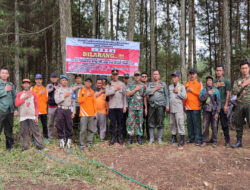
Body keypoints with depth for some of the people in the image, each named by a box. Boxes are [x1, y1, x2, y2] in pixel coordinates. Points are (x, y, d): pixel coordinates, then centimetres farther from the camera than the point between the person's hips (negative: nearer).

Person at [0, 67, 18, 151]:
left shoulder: (11, 85, 13)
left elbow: (14, 97, 14)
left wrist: (16, 109, 8)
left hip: (10, 110, 4)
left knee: (9, 130, 13)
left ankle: (10, 146, 24)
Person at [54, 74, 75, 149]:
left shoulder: (71, 90, 10)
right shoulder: (58, 90, 5)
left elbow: (73, 101, 10)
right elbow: (57, 101, -6)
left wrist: (73, 112, 5)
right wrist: (64, 96, -11)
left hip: (68, 109, 1)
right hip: (60, 109, -1)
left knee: (69, 126, 3)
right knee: (59, 125, -3)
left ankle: (69, 140, 15)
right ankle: (61, 139, 10)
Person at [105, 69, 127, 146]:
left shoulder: (122, 84, 9)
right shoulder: (109, 84, 8)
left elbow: (125, 95, 6)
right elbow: (107, 93, -8)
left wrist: (125, 106, 0)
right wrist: (115, 89, -10)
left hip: (120, 106, 1)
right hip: (112, 106, 0)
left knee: (120, 122, 4)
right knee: (112, 123, 2)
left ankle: (119, 137, 14)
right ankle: (112, 138, 11)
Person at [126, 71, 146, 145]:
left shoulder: (143, 85, 11)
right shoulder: (130, 84, 6)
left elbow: (144, 97, 11)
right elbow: (128, 94, -5)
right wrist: (136, 89, -9)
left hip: (140, 106, 2)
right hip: (132, 106, -2)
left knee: (139, 122, 4)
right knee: (131, 121, -4)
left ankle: (139, 137, 12)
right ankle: (130, 137, 3)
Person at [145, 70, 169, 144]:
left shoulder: (163, 84, 12)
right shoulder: (150, 84, 15)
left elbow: (166, 95, 7)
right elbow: (147, 92, -3)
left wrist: (167, 105, -1)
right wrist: (155, 89, -6)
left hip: (160, 105, -1)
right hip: (151, 105, 1)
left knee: (160, 122, -1)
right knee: (151, 122, 2)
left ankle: (159, 138, 9)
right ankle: (151, 138, 11)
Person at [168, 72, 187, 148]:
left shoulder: (182, 86, 3)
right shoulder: (170, 86, 16)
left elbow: (185, 96, -6)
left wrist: (178, 92, -10)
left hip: (179, 108, -5)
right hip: (171, 108, 5)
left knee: (180, 123, -10)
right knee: (172, 123, 9)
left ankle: (182, 139, -8)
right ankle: (174, 137, 21)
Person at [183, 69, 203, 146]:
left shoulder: (199, 83, 3)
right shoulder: (186, 84, 16)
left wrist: (192, 91, -9)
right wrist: (184, 104, 15)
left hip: (196, 107, -5)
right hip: (188, 107, 5)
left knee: (197, 123, -5)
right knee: (189, 123, 9)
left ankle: (198, 139, 0)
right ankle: (191, 138, 18)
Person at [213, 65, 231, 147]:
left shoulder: (226, 81, 3)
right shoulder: (213, 81, 12)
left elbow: (228, 94, -2)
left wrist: (226, 105, -10)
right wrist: (215, 86, -7)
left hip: (222, 106, -3)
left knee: (224, 124, -1)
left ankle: (227, 140, 6)